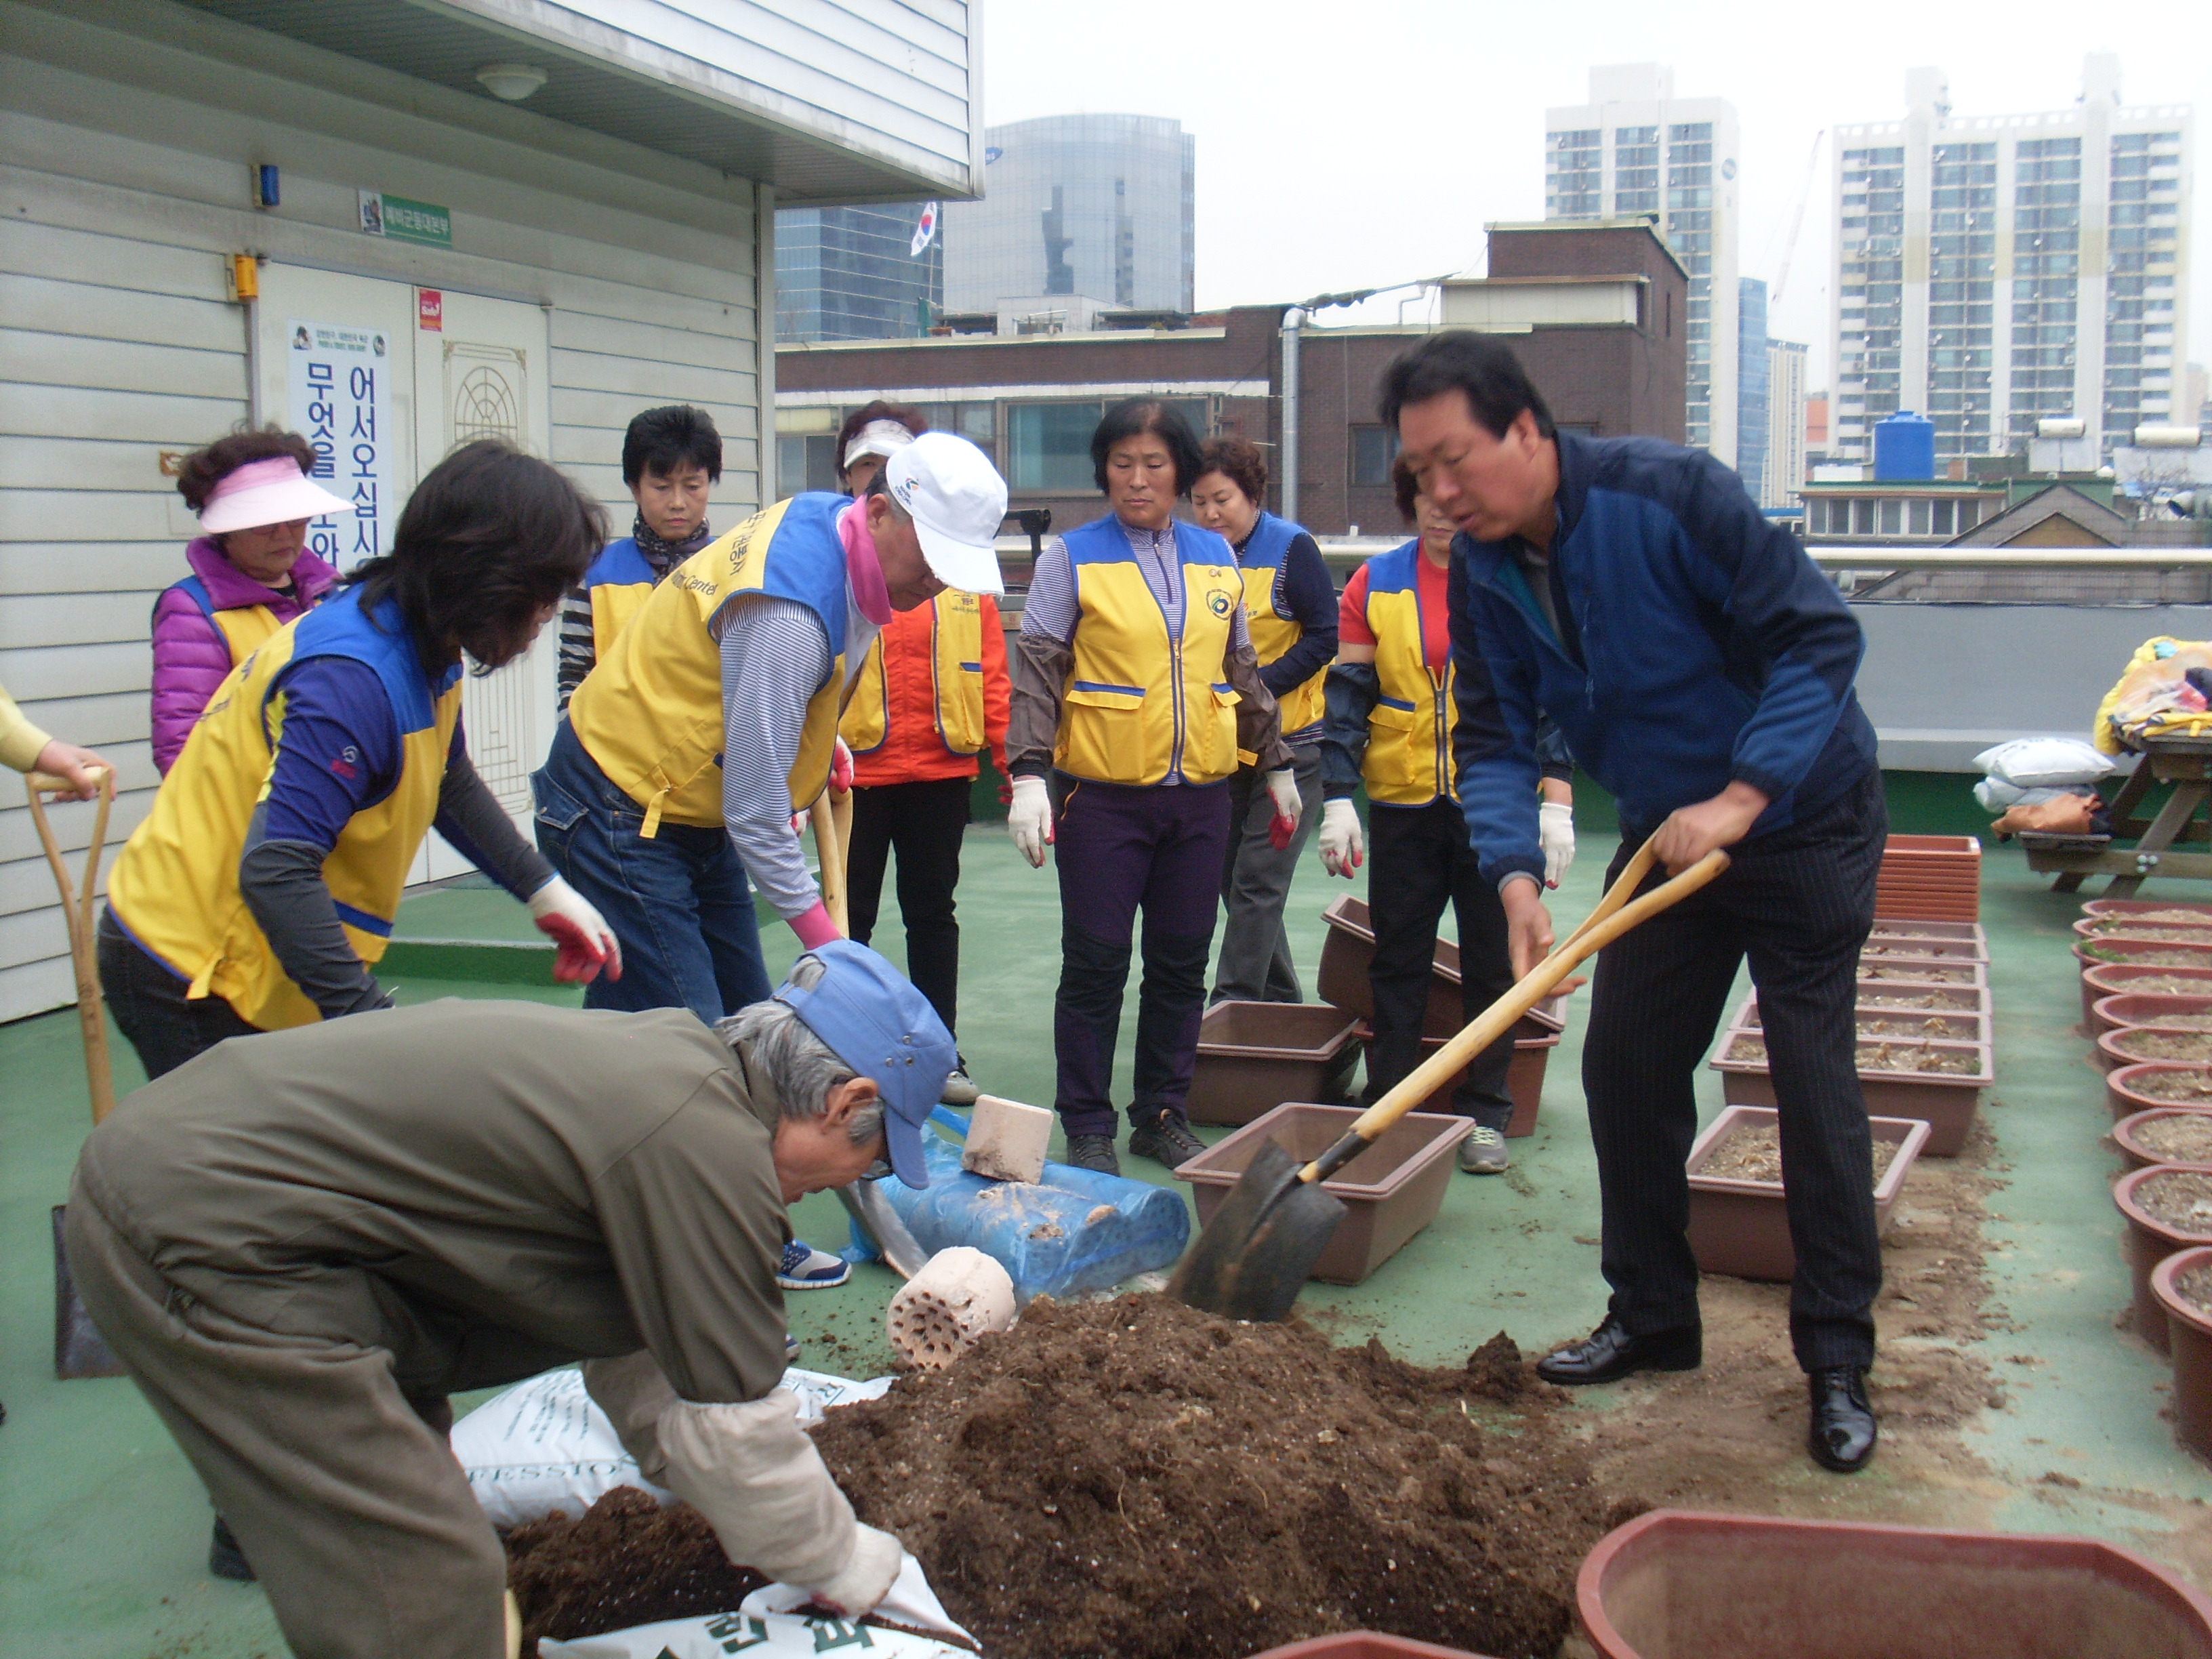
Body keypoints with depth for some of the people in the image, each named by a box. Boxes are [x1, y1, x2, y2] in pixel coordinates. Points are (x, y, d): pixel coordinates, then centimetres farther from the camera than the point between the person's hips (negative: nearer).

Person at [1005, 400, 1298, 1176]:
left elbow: (1243, 672, 20)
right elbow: (1036, 671, -5)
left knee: (1182, 964, 9)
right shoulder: (1071, 557, 0)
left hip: (1200, 796, 4)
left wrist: (1276, 763, 23)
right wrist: (1028, 772, -15)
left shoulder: (1216, 558, 11)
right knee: (1096, 964, 0)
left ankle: (1162, 1114, 22)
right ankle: (1087, 1126, 11)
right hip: (1104, 797, -4)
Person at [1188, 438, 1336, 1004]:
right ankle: (1281, 1001, 24)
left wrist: (1259, 687, -20)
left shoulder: (1291, 548, -9)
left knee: (1257, 883, -7)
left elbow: (1323, 637, -12)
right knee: (1232, 878, 11)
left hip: (1289, 743, -6)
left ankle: (1235, 1004, -1)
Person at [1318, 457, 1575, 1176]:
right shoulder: (1375, 584, 4)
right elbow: (1349, 695, 4)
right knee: (1397, 963, 8)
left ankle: (1483, 1116, 17)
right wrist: (1338, 799, -3)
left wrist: (1556, 803, -8)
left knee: (1493, 963, 6)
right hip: (1404, 805, 2)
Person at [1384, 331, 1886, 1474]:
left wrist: (1738, 799, -31)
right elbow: (1493, 738, -7)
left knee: (1813, 1080, -6)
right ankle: (1652, 1317, 23)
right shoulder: (1480, 571, -7)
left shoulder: (1670, 493, -25)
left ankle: (1838, 1363, 5)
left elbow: (1819, 635, -25)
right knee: (1625, 1066, 6)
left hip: (1800, 814, -6)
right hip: (1665, 833, 6)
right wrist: (1515, 876, -24)